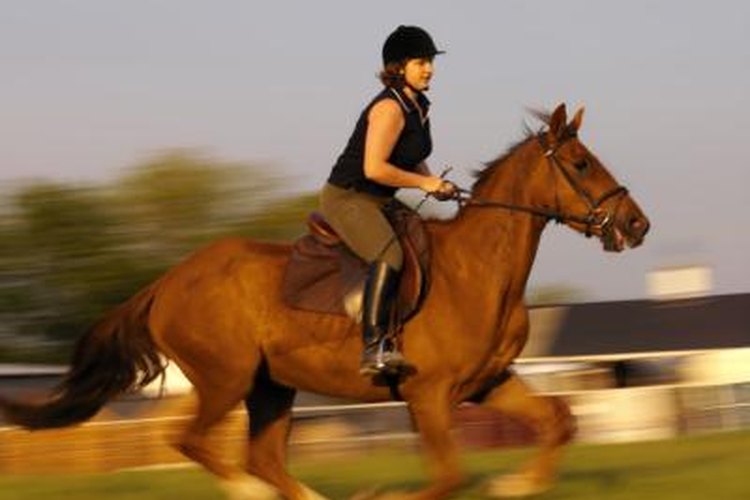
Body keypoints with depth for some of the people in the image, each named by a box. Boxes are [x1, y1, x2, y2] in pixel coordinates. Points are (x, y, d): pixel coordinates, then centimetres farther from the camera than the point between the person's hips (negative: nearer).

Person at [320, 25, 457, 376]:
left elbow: (412, 160, 24)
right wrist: (424, 183, -16)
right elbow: (374, 168, -25)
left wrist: (434, 183, 4)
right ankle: (374, 348, -42)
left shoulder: (418, 105, 11)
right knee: (389, 253, -33)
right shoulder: (390, 108, -18)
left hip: (378, 202, 11)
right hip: (347, 198, -11)